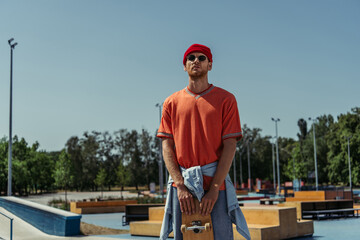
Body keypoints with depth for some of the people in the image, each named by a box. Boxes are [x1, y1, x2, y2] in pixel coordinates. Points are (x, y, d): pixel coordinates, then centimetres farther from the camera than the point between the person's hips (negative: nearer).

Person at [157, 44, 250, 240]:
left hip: (216, 185, -2)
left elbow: (230, 146, -2)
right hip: (182, 186, 2)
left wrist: (214, 188, -11)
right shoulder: (172, 102, 11)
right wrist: (180, 185, -7)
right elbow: (167, 146, 5)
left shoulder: (225, 99, 5)